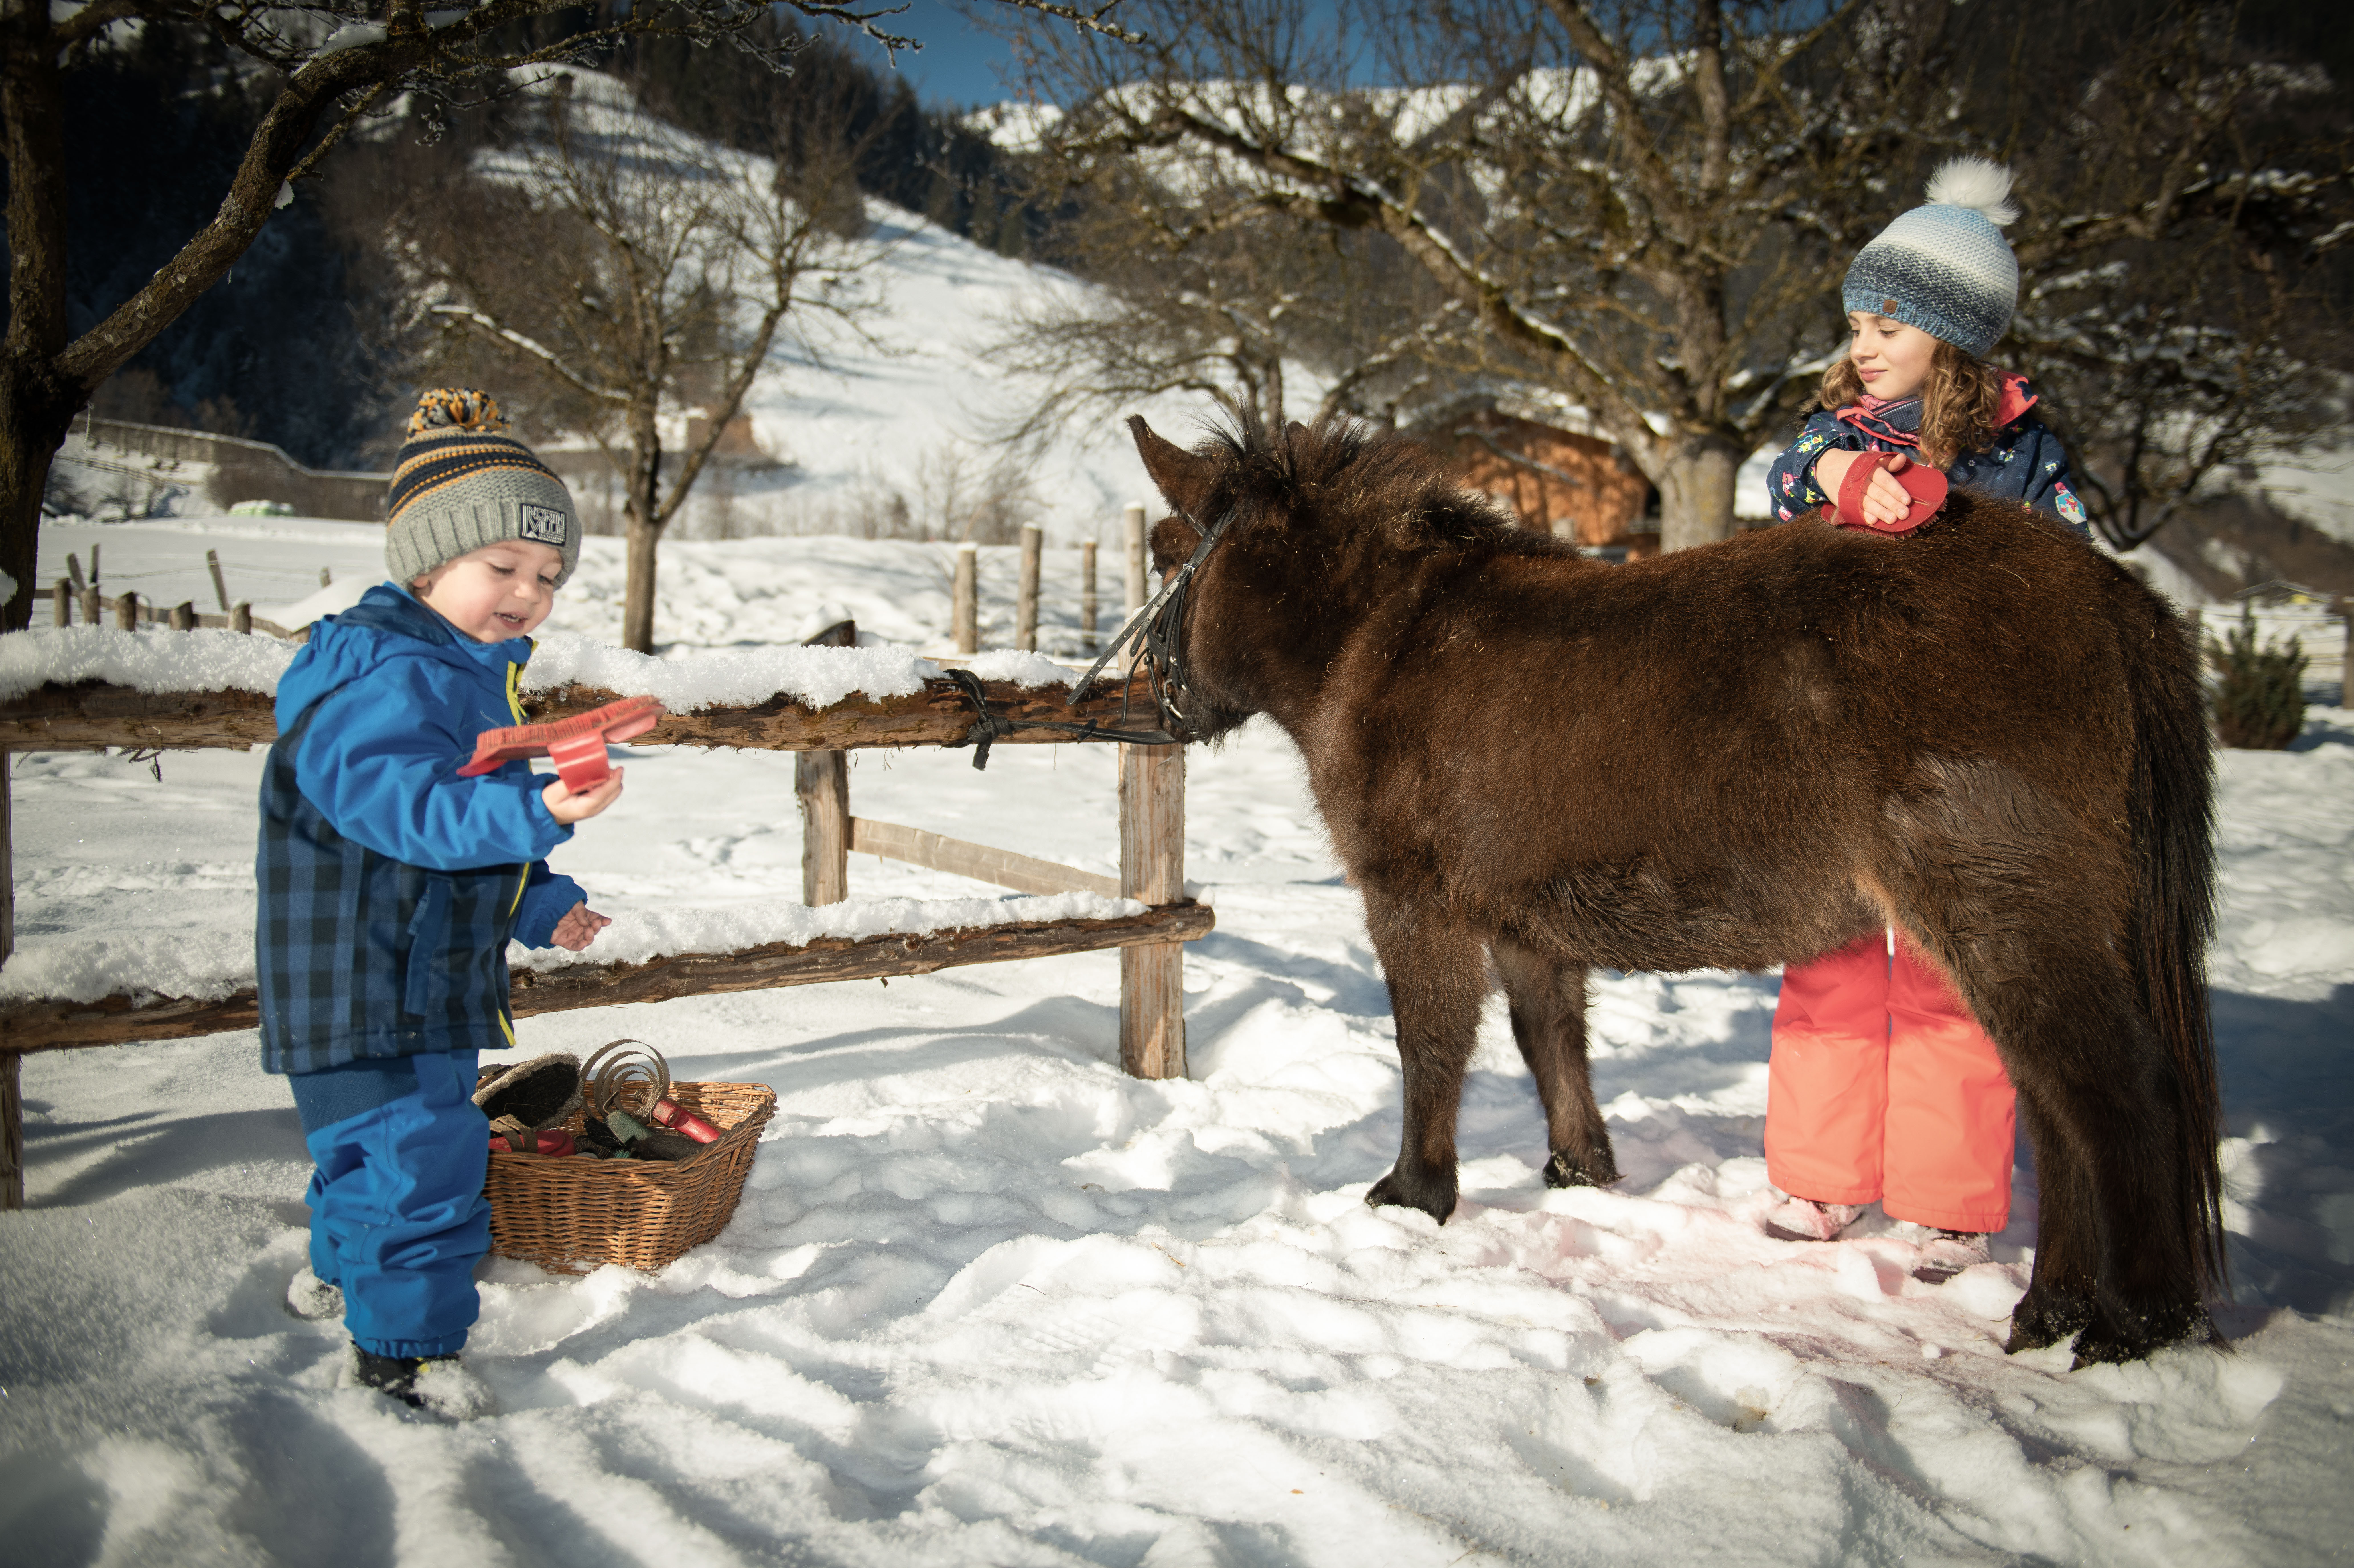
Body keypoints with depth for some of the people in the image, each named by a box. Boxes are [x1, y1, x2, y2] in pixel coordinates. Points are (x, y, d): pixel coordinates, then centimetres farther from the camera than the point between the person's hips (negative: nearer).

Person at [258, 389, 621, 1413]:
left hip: (428, 977, 11)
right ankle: (403, 1345, 11)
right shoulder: (386, 675, -22)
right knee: (424, 1148, -6)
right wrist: (531, 814, -52)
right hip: (360, 976, -11)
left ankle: (339, 1272, 49)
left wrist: (539, 906, 9)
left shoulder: (473, 673, 11)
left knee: (390, 1135, 26)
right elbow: (401, 798, -39)